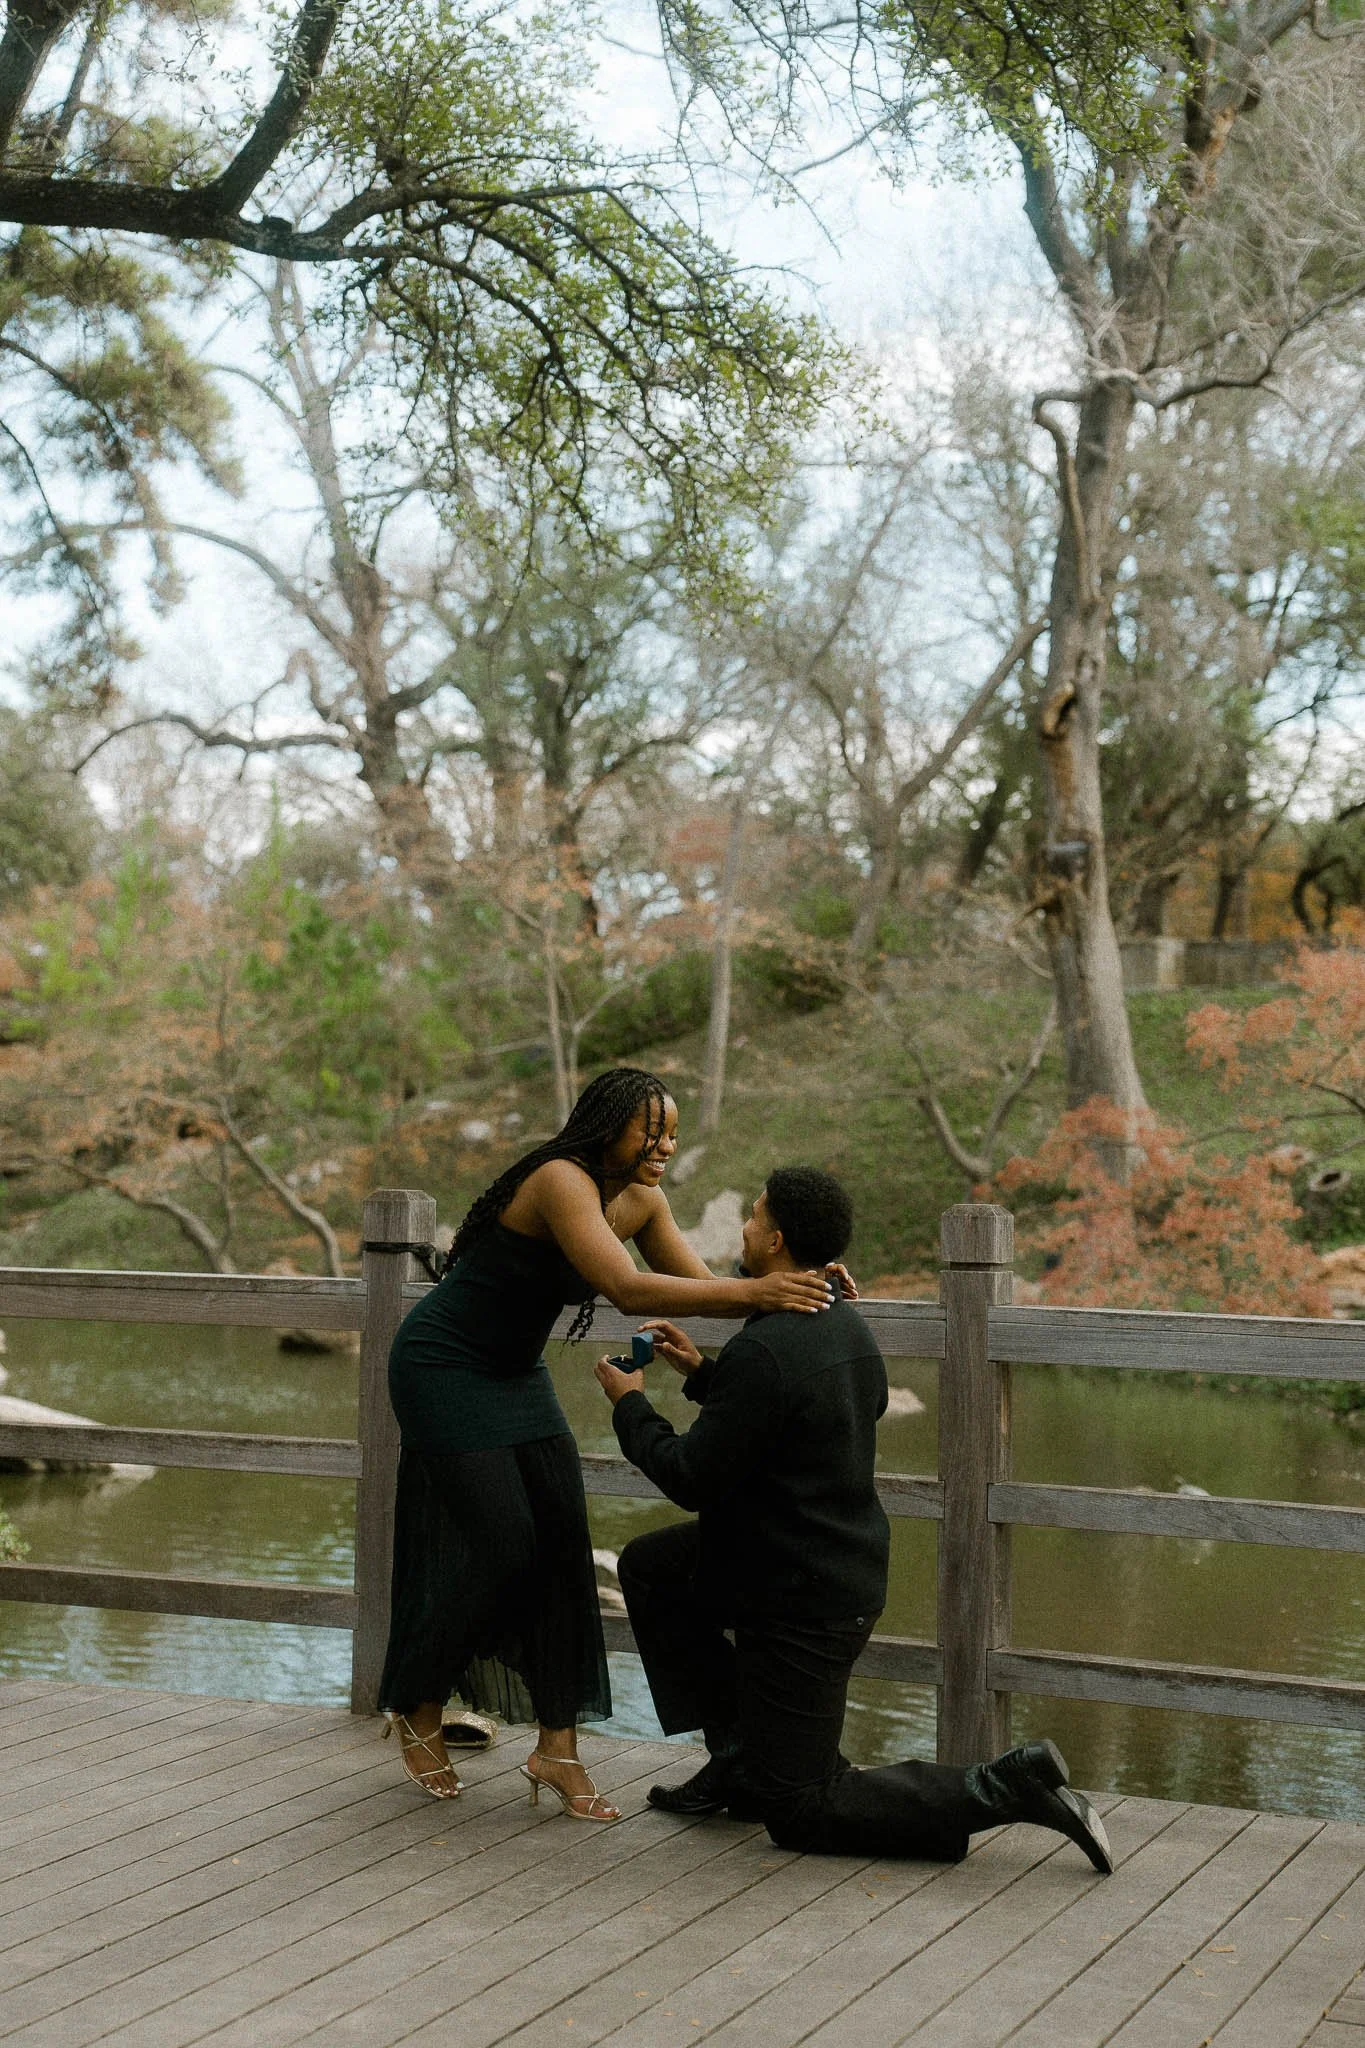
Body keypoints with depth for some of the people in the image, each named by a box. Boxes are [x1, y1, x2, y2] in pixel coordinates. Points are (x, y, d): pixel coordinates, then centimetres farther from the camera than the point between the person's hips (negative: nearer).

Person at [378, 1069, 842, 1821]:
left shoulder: (641, 1200, -1)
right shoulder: (562, 1181, -28)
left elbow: (700, 1284, 0)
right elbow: (629, 1291, -39)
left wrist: (792, 1286, -17)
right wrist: (755, 1291, -42)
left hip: (514, 1374, 8)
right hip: (443, 1368, -8)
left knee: (564, 1547, -2)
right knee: (505, 1550, -10)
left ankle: (558, 1748, 3)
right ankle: (415, 1707, 13)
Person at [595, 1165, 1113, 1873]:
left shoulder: (763, 1351, -27)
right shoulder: (846, 1325, 3)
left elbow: (692, 1478, -21)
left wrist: (631, 1407, -4)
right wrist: (702, 1374, 15)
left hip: (804, 1603, -9)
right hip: (845, 1566, 9)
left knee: (799, 1811, 3)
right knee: (648, 1567, 22)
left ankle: (1004, 1788, -7)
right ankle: (738, 1757, 21)